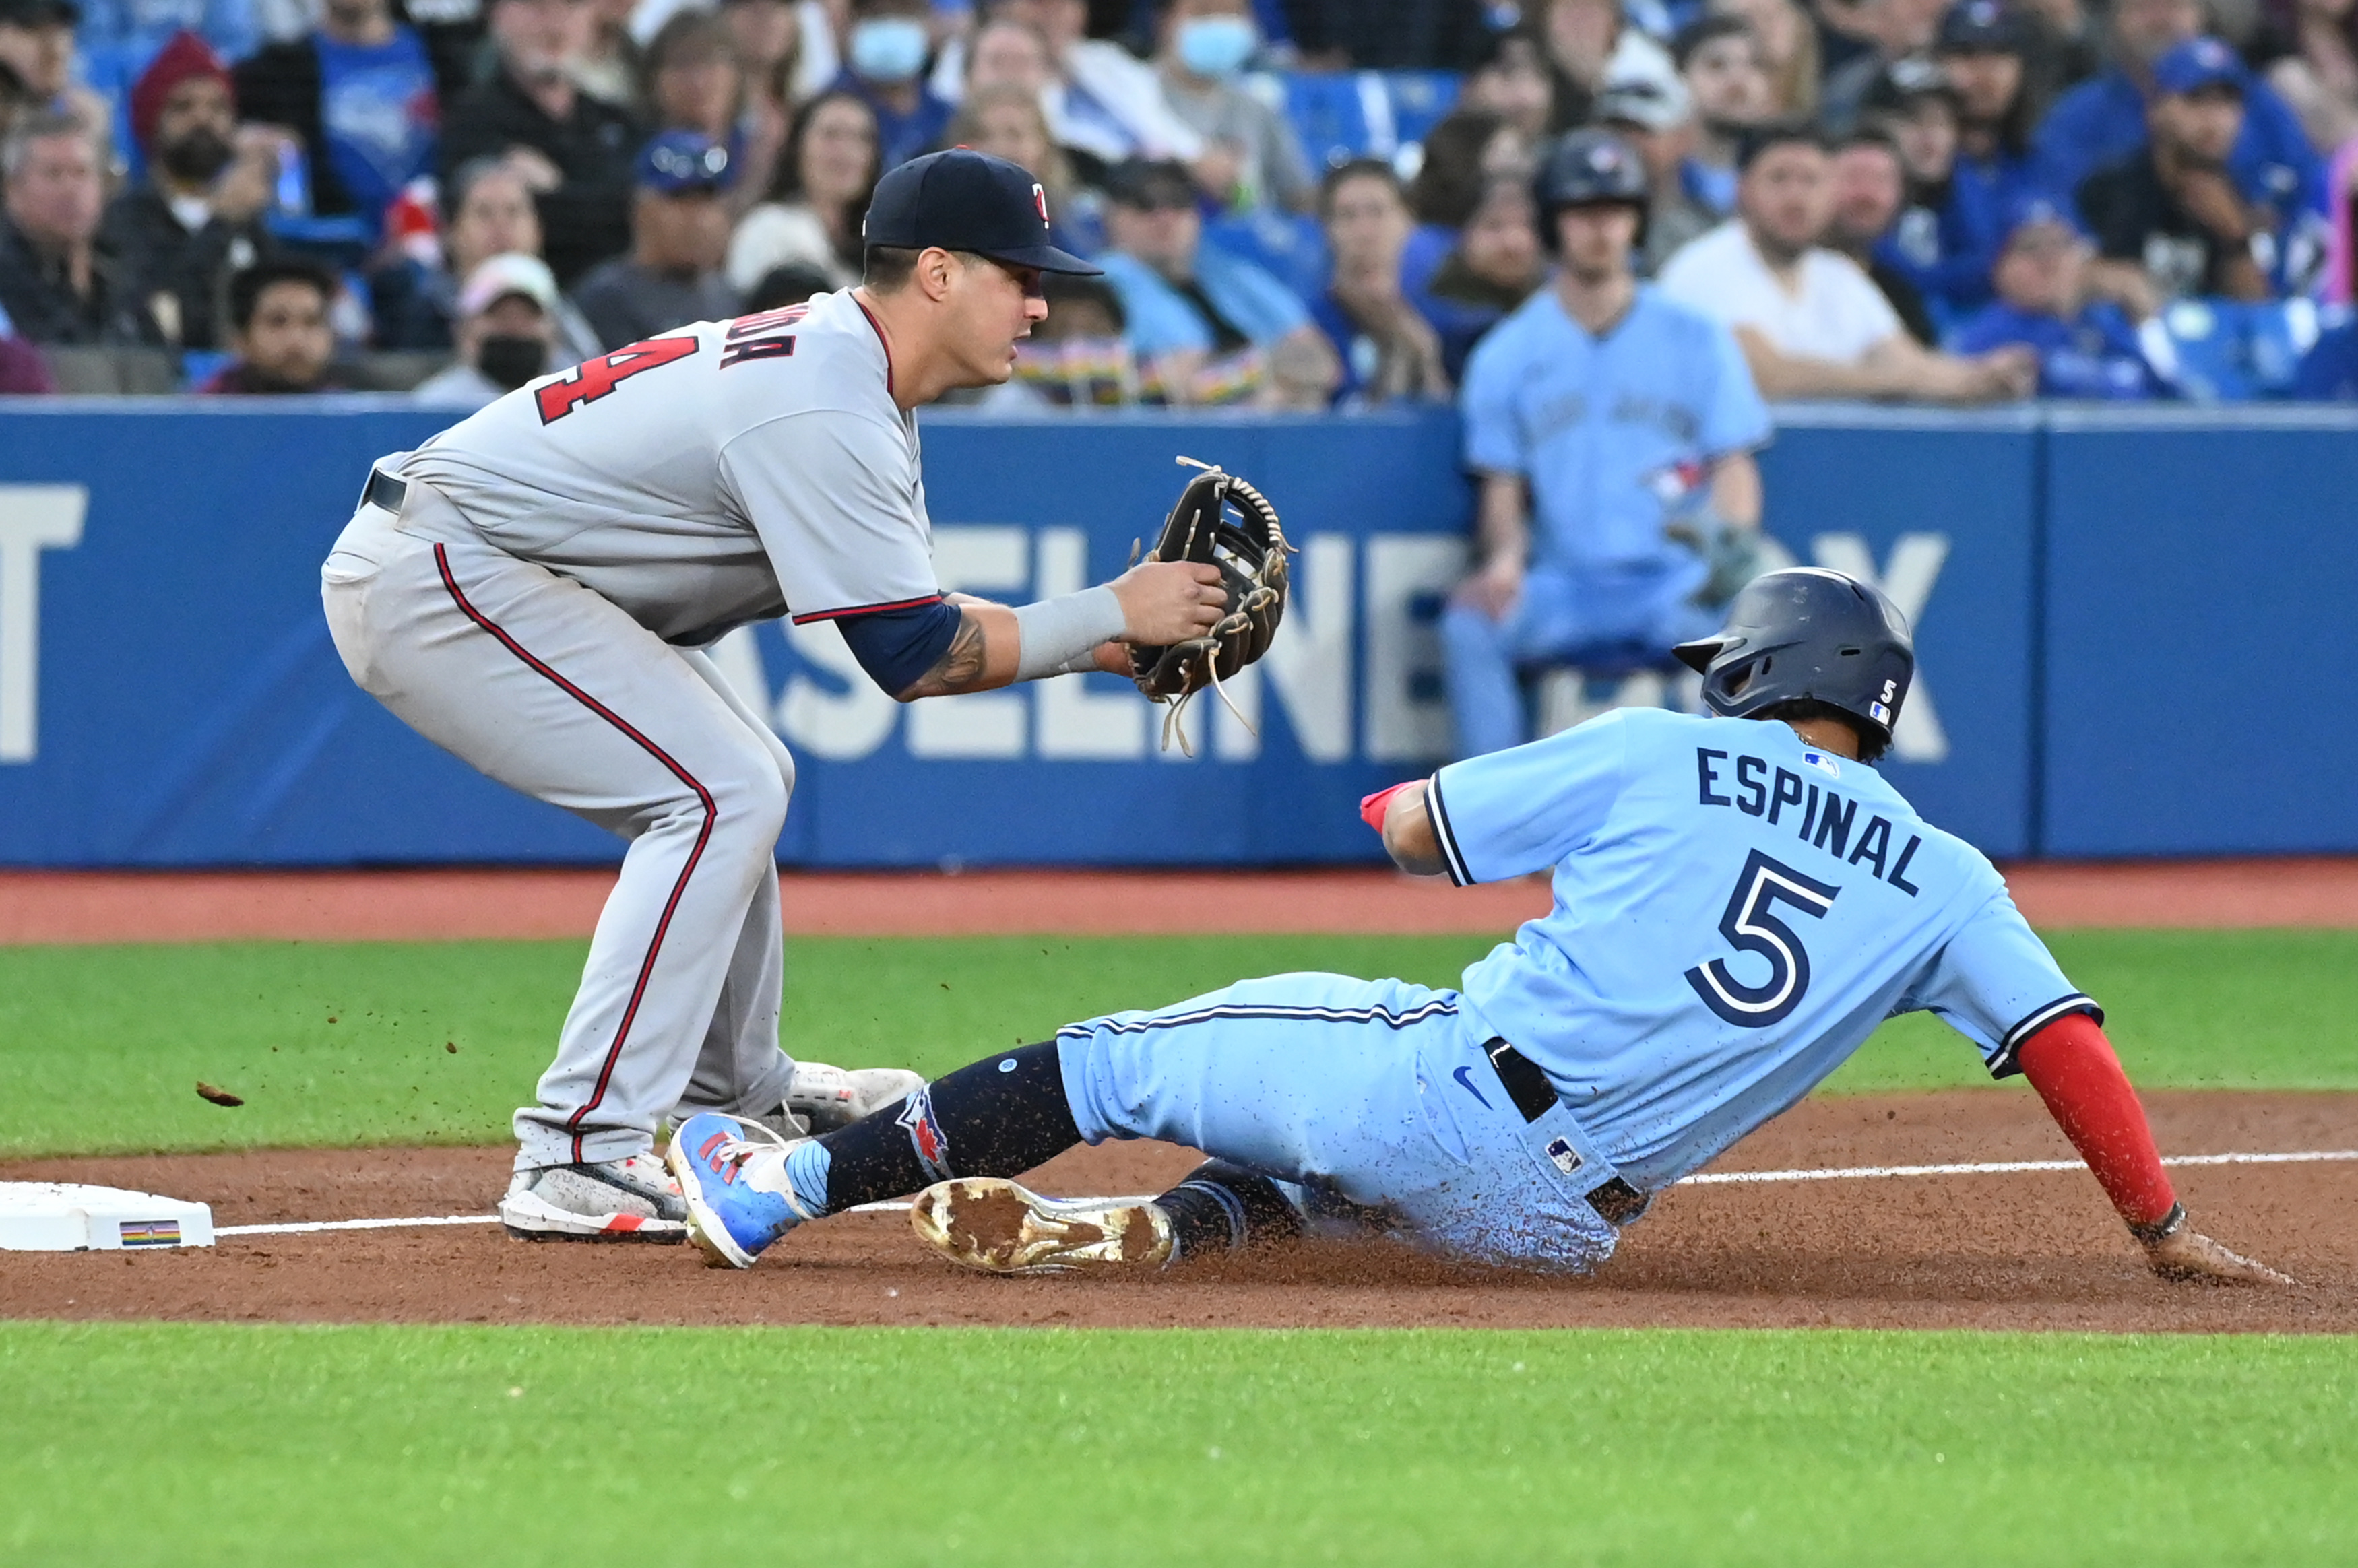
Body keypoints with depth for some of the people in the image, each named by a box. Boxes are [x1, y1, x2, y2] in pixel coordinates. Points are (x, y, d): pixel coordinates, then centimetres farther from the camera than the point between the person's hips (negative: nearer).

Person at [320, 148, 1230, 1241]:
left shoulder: (845, 368, 11)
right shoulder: (821, 410, -21)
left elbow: (897, 612, 13)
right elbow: (910, 657, -20)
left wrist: (1119, 646, 4)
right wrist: (1112, 617, -13)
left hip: (485, 568, 11)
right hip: (431, 577, -11)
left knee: (735, 782, 21)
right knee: (723, 793, -18)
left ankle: (730, 1090, 35)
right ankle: (581, 1154, -23)